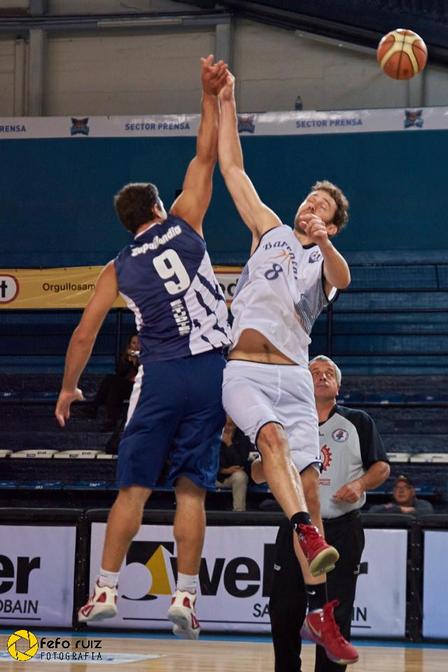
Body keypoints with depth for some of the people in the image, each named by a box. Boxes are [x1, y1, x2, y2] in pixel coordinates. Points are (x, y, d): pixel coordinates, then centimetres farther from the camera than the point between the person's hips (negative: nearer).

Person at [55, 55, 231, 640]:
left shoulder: (118, 269, 9)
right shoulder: (184, 224, 6)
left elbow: (84, 335, 8)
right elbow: (205, 156, 9)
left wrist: (68, 389, 20)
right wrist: (211, 96, 15)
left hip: (158, 378, 0)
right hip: (209, 372, 0)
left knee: (134, 487, 5)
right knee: (191, 489, 1)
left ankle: (105, 592, 3)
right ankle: (185, 598, -2)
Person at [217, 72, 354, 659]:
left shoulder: (326, 261, 17)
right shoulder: (270, 230, 21)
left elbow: (343, 279, -10)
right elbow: (232, 167, 19)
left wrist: (324, 241, -30)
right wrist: (227, 101, 15)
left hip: (294, 376, 1)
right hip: (244, 371, -1)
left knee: (309, 482, -8)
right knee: (272, 435, -31)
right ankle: (309, 538, -52)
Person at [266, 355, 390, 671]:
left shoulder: (358, 422, 7)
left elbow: (382, 467, 7)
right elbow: (260, 474, 12)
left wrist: (360, 484, -12)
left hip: (342, 529, -2)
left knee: (335, 616, -3)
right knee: (284, 611, 2)